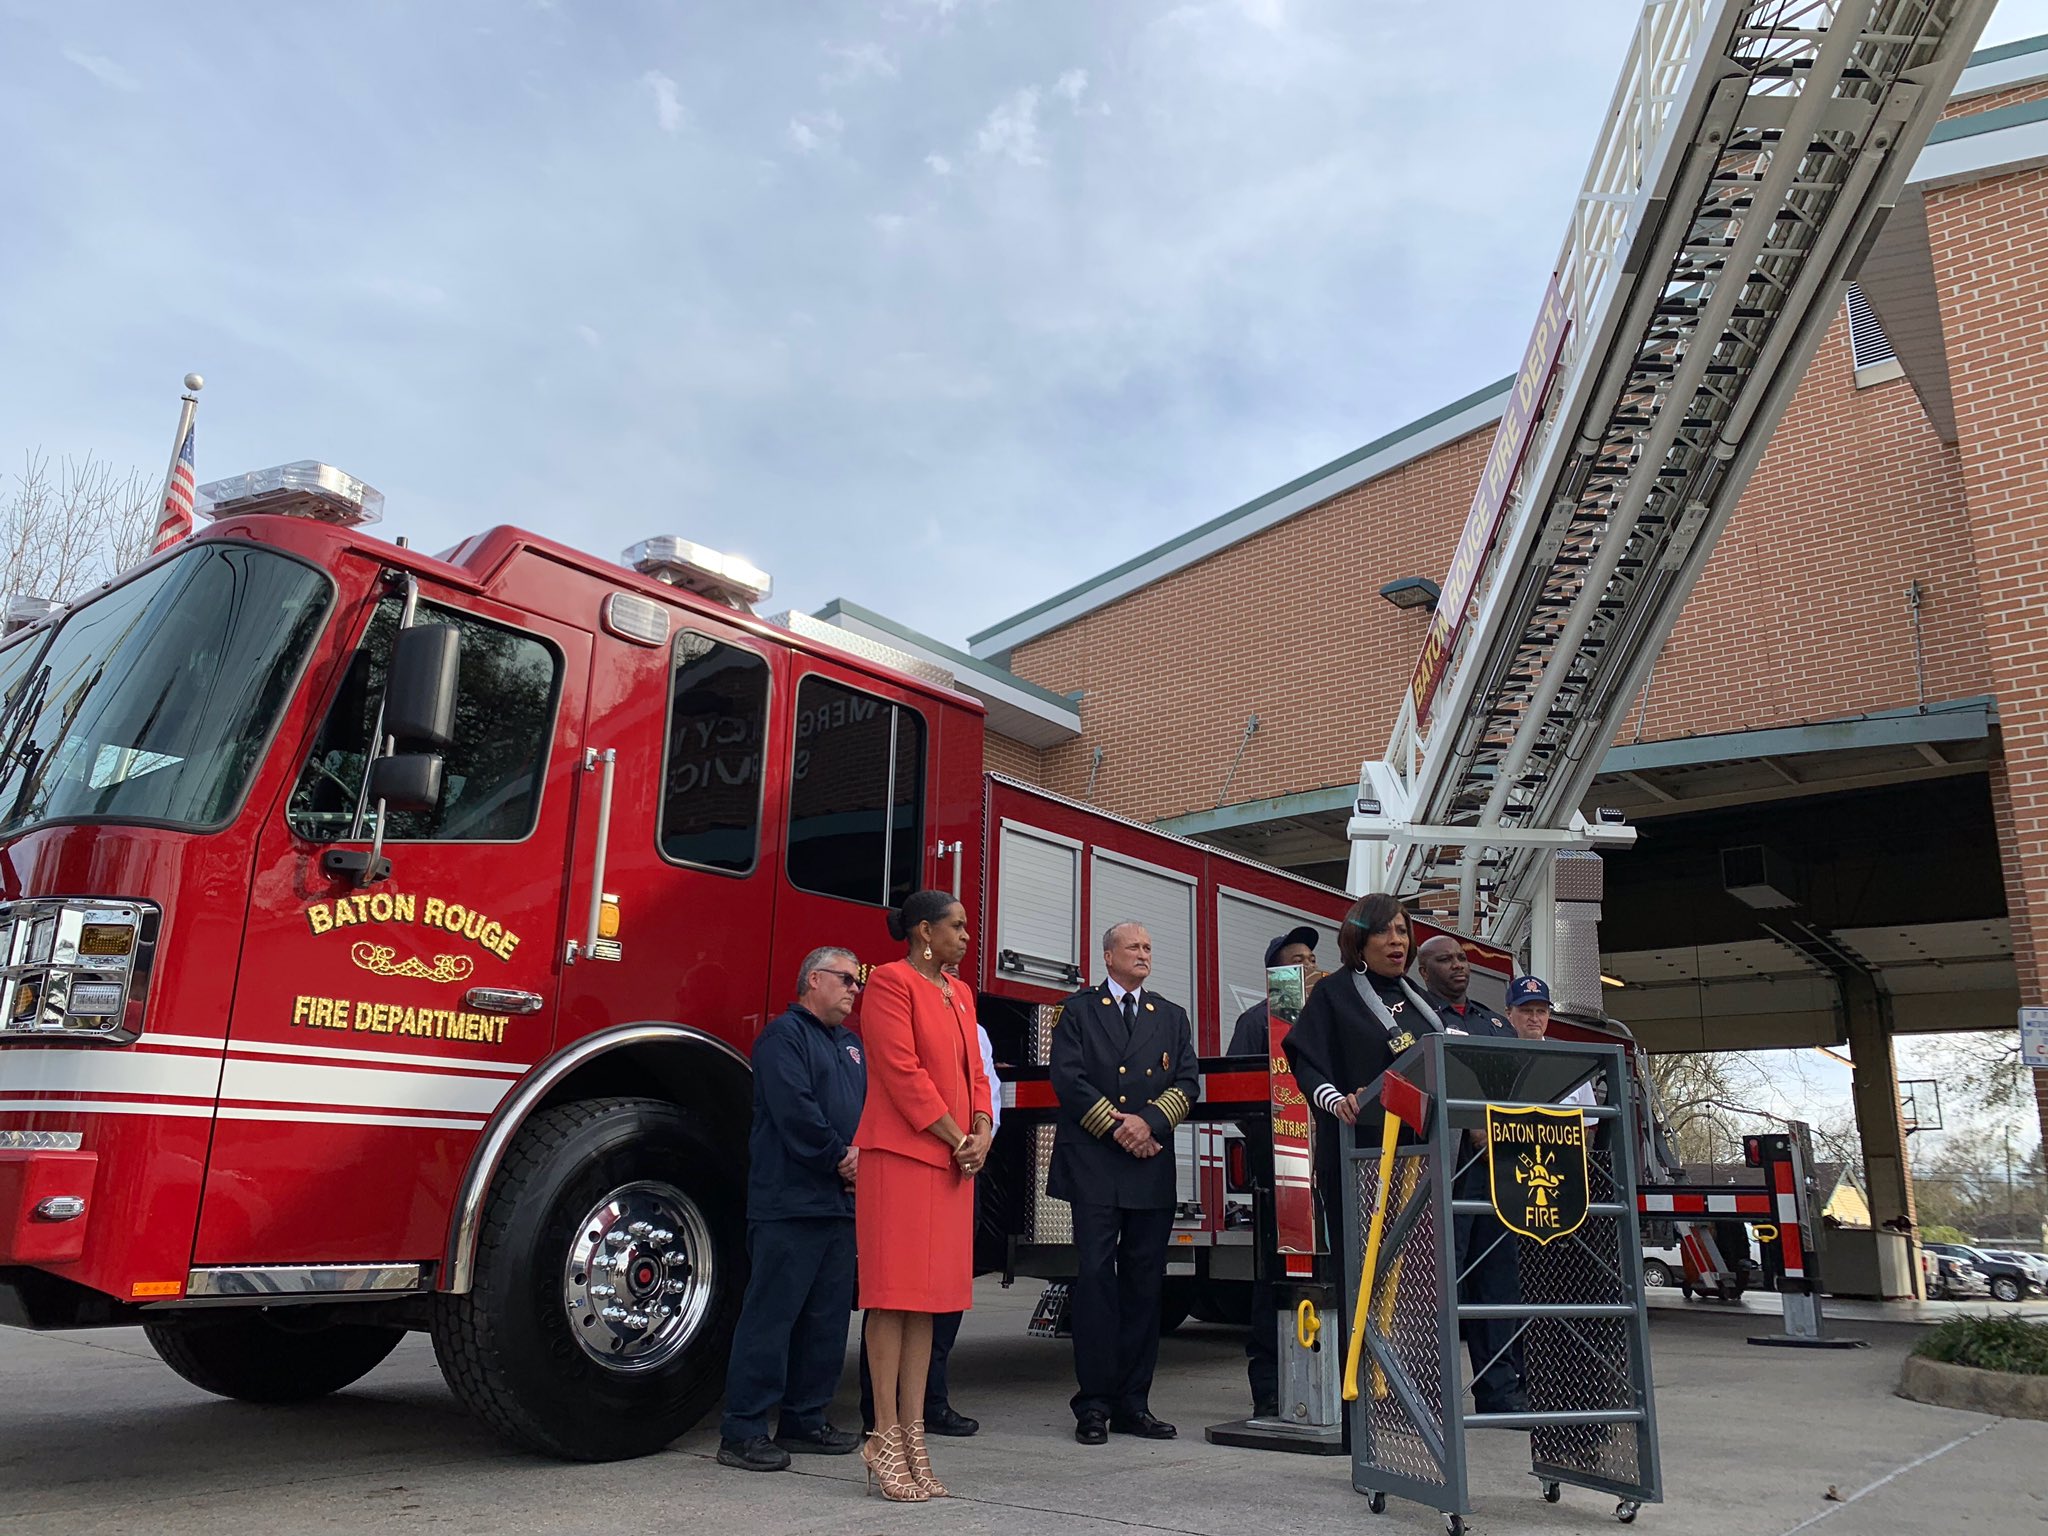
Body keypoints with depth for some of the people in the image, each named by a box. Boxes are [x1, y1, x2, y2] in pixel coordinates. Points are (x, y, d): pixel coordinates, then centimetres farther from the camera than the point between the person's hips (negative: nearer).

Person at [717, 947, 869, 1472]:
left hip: (840, 1202, 9)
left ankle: (804, 1420, 21)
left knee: (828, 1316, 11)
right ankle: (742, 1432, 0)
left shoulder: (850, 1044, 21)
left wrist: (860, 1153, -2)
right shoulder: (784, 1035, -6)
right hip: (789, 1201, -9)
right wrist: (839, 1158, -11)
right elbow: (796, 1111, -17)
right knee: (772, 1313, -6)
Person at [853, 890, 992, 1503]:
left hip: (951, 1162, 8)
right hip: (900, 1154, -8)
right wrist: (956, 1140, -12)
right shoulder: (891, 981, -7)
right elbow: (902, 1071, -15)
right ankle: (884, 1439, 2)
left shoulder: (959, 993, 18)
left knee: (929, 1296, 8)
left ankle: (913, 1435, 12)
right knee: (893, 1294, -4)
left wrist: (981, 1131, 0)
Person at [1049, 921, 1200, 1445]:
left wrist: (1149, 1121, -10)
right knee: (1095, 1278, -5)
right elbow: (1067, 1077, -4)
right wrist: (1116, 1127, -10)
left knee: (1145, 1282, 5)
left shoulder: (1172, 1018, 17)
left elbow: (1187, 1082, 7)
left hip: (1152, 1167, 4)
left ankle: (1133, 1403, 12)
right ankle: (1094, 1404, 1)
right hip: (1092, 1165, -3)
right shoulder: (1078, 1010, 7)